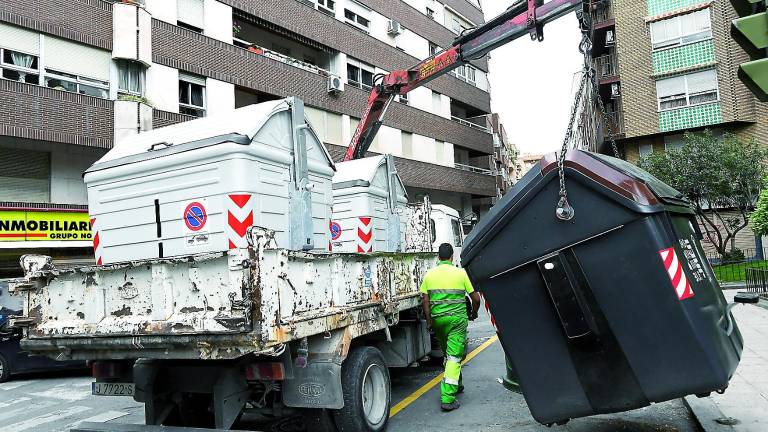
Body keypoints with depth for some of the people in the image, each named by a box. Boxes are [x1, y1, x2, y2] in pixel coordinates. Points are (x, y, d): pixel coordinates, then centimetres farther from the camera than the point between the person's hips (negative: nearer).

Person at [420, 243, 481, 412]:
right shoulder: (461, 273, -2)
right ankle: (448, 398, -11)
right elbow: (476, 298, 1)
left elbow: (425, 300, -2)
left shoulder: (429, 274, 4)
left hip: (438, 319, 3)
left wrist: (429, 321, 4)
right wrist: (474, 313, 19)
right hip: (457, 318, -3)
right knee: (454, 357, -4)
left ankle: (456, 386, 36)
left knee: (448, 353, 22)